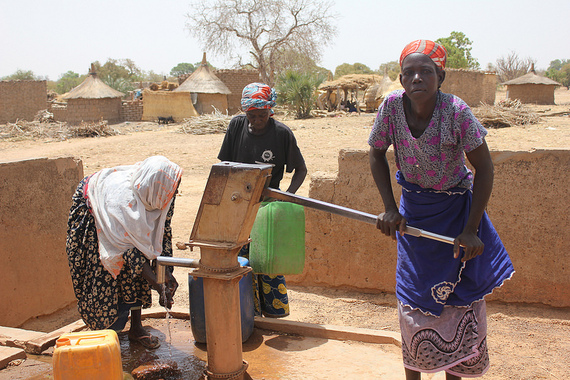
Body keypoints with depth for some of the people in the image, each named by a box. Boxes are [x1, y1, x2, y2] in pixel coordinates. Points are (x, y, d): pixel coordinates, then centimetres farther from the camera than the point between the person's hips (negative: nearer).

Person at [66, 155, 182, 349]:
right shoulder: (125, 200, -44)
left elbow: (161, 231, -15)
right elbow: (130, 252, -41)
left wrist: (167, 273, -22)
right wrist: (159, 287, -42)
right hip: (91, 215, -5)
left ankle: (136, 328, 6)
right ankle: (102, 330, 11)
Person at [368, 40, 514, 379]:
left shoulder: (456, 111, -24)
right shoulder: (392, 106, -17)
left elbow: (484, 167, -16)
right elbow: (377, 154, -1)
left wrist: (471, 229, -17)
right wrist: (390, 208, -7)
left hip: (456, 210, -2)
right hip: (413, 212, 2)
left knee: (461, 299, 5)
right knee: (412, 299, 7)